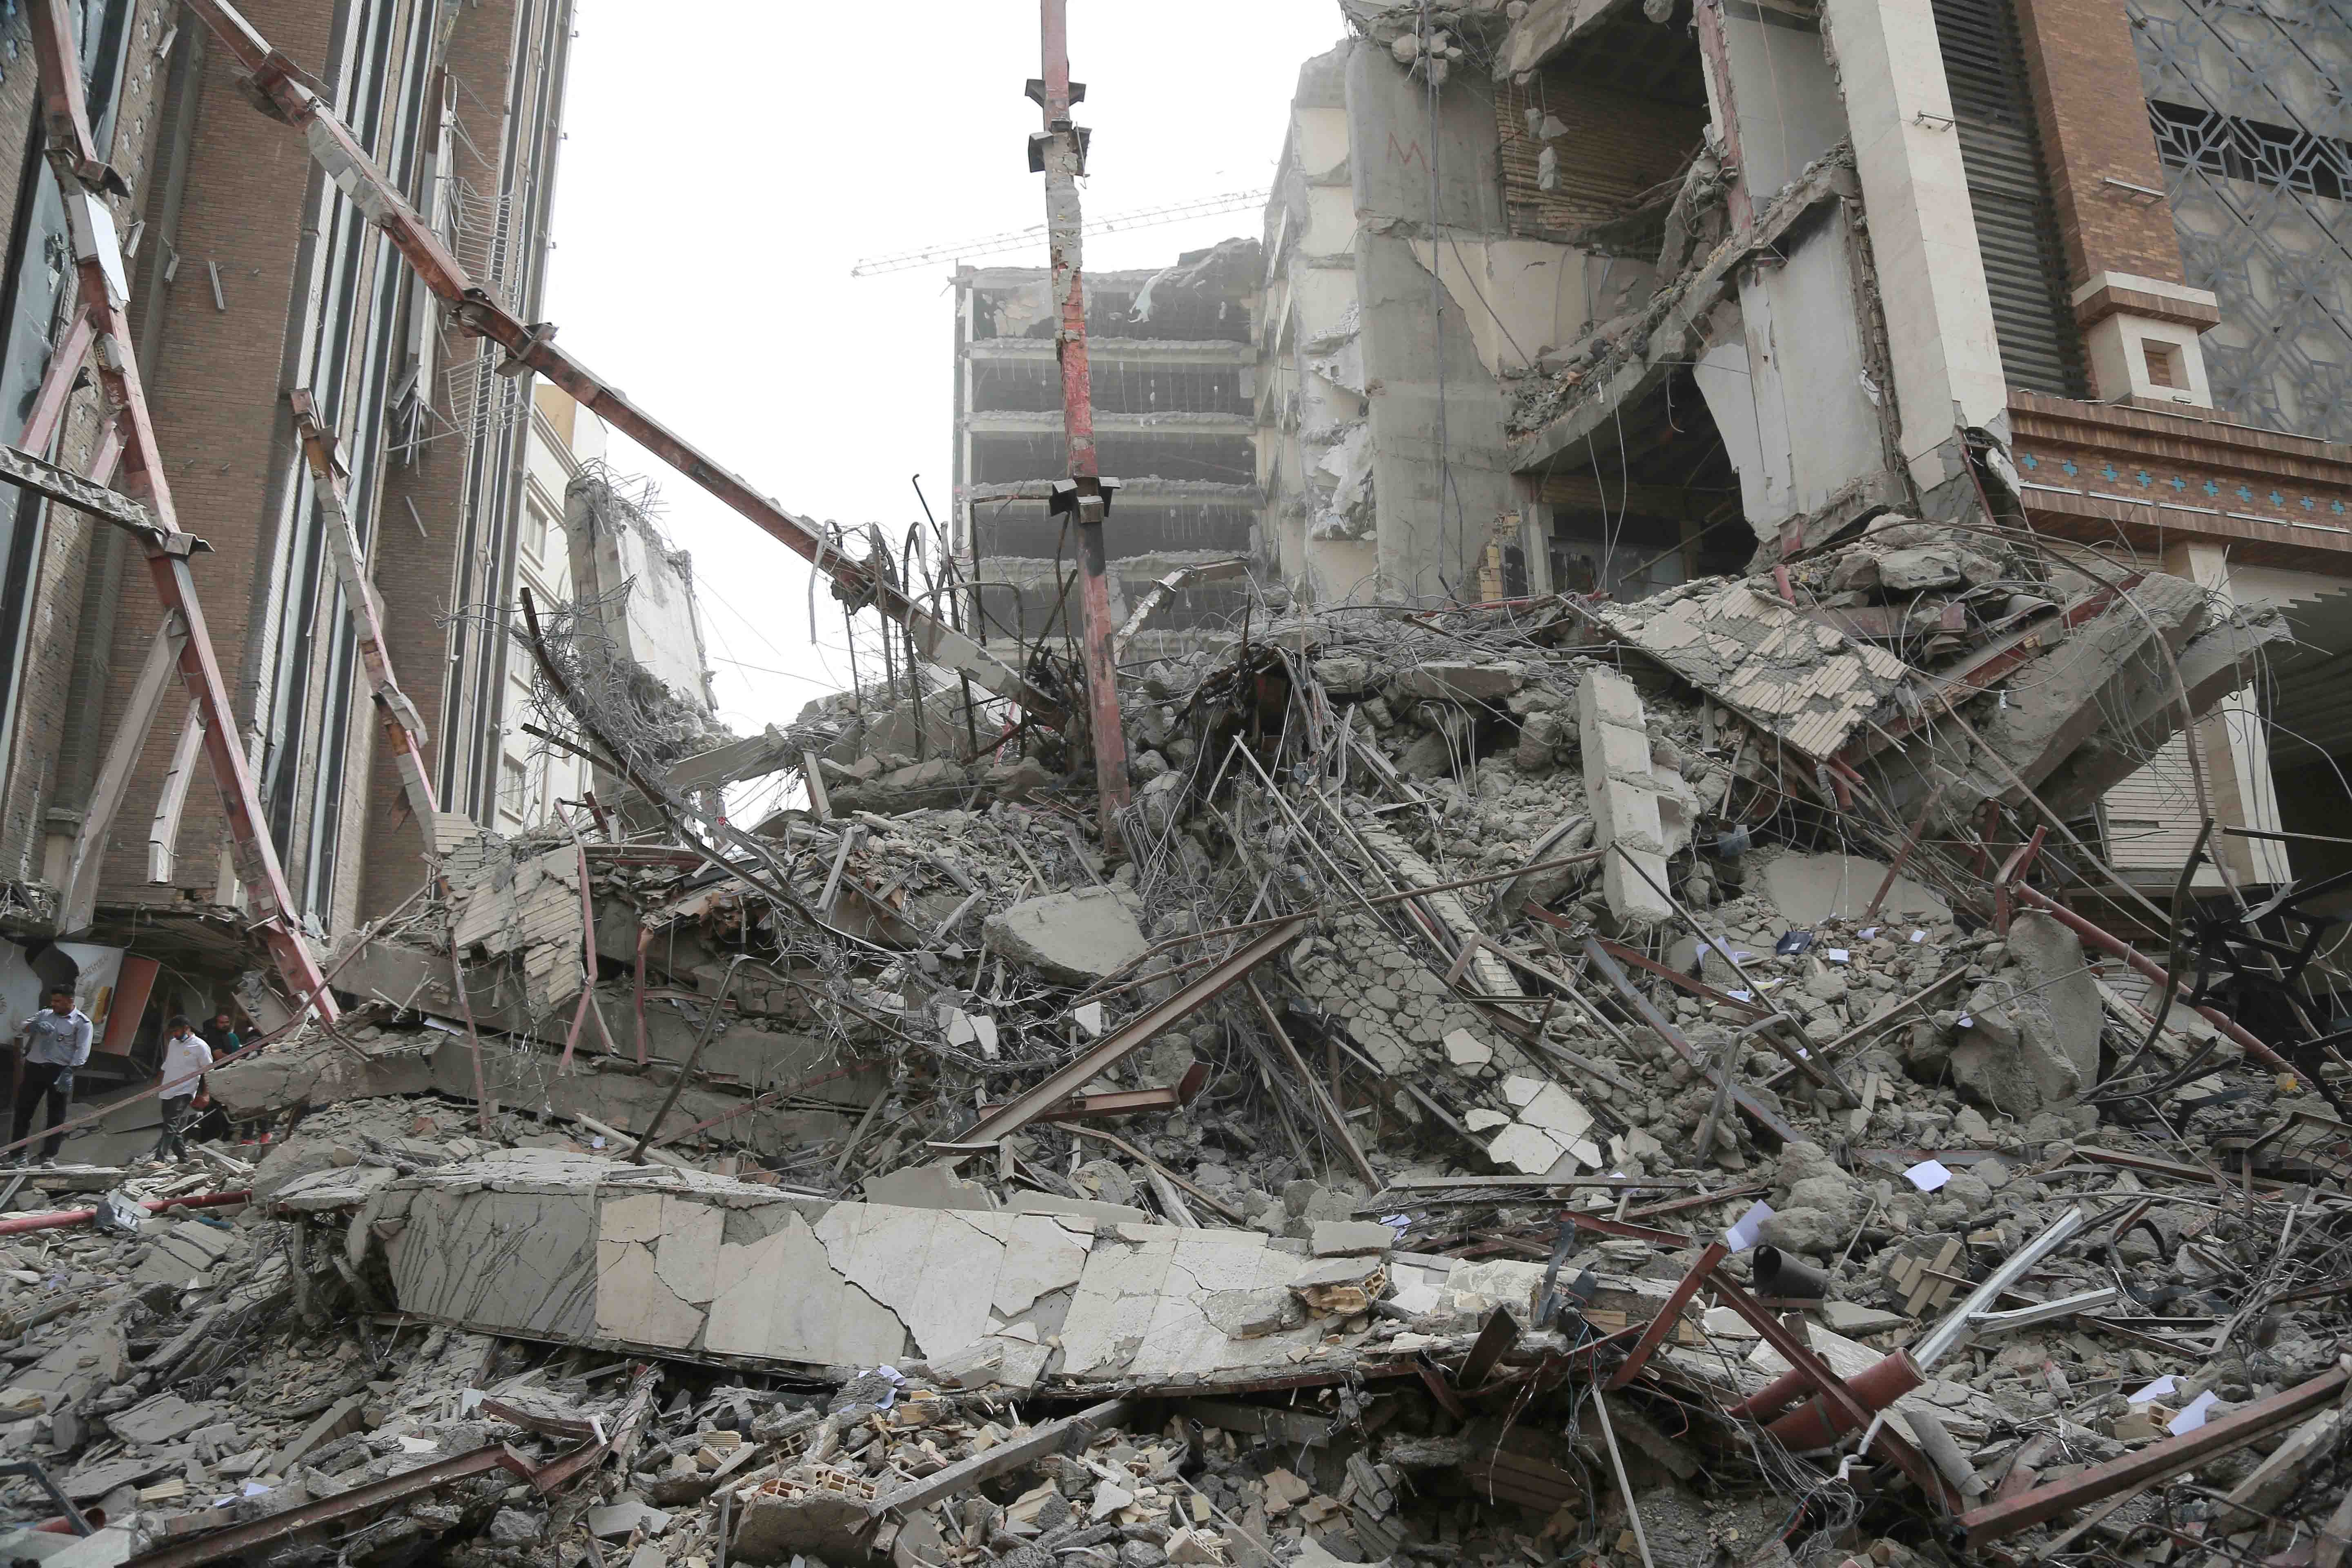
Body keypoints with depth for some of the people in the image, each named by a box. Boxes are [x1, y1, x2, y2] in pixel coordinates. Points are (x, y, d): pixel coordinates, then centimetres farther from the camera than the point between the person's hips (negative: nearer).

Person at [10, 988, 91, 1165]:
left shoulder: (82, 1023, -3)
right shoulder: (44, 1014, 13)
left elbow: (82, 1051, -10)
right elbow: (21, 1028, 8)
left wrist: (69, 1072, -22)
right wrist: (35, 1026, -15)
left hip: (59, 1071, -4)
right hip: (34, 1068, 5)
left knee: (56, 1115, -2)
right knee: (23, 1110, 4)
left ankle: (49, 1156, 4)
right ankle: (17, 1154, 11)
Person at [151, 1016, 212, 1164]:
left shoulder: (200, 1046, -6)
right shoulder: (173, 1043, 15)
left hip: (183, 1093, -7)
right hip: (168, 1093, 7)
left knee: (171, 1126, -18)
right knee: (176, 1129, 10)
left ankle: (159, 1158, -26)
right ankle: (183, 1157, 18)